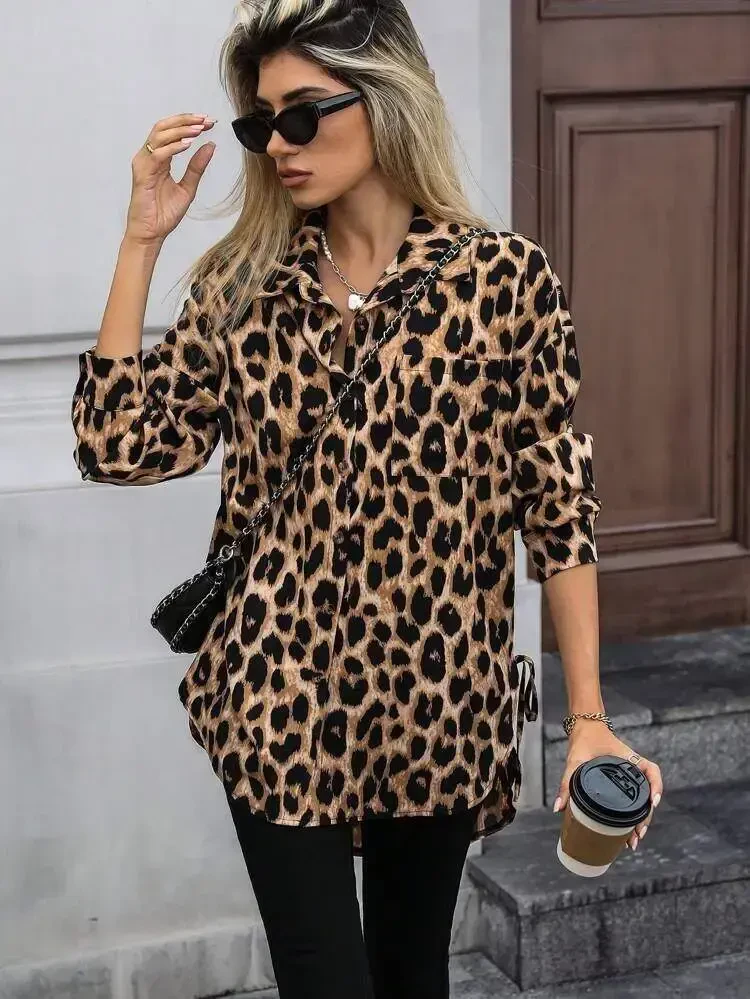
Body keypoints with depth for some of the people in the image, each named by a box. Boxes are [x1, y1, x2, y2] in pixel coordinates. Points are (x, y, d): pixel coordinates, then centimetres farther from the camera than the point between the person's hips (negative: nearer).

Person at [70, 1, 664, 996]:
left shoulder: (505, 276, -7)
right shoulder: (245, 281, 2)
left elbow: (559, 500, -6)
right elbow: (121, 445, -3)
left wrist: (589, 718, -8)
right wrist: (142, 238, -4)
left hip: (436, 700, -1)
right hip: (279, 698, 1)